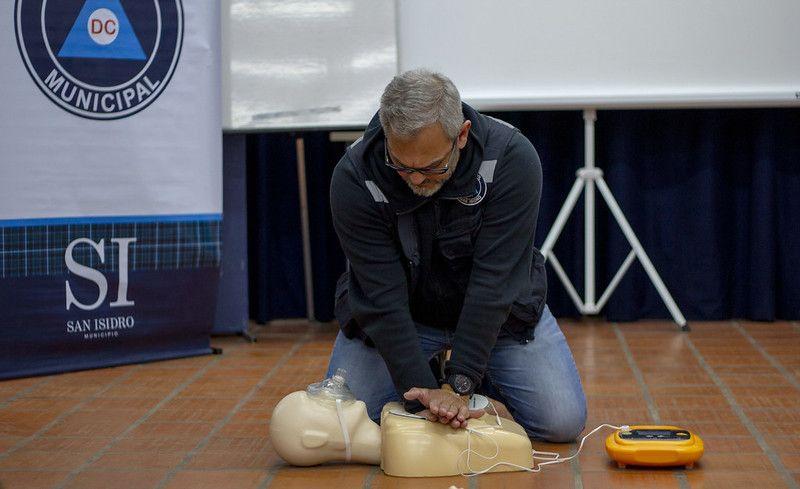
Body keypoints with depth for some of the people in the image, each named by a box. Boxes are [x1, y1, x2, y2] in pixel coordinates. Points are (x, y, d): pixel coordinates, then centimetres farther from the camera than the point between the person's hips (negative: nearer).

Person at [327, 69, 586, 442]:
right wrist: (423, 395, -35)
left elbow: (493, 283, -31)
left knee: (563, 421, -15)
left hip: (495, 309, 0)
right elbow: (384, 299, -28)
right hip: (401, 312, 0)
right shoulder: (354, 178, -29)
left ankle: (466, 378, 14)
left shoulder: (511, 157, -30)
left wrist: (457, 386, -36)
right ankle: (427, 377, 13)